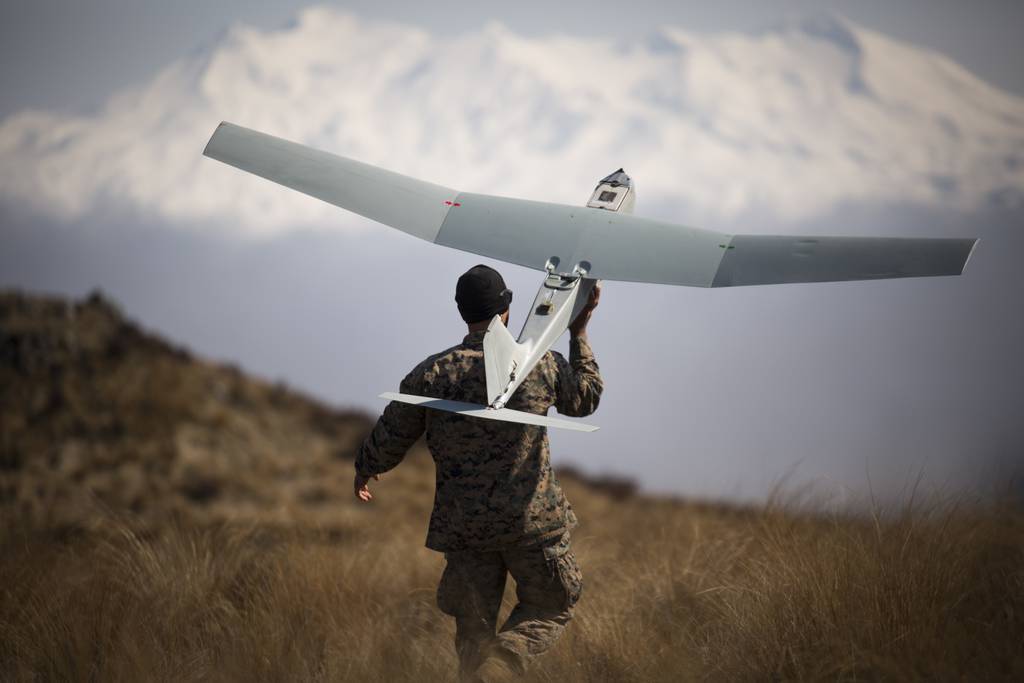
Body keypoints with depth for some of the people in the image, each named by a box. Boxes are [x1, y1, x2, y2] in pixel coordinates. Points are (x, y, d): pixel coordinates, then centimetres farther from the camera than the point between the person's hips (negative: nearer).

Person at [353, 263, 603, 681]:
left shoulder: (431, 374, -3)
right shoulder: (540, 364, -5)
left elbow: (388, 442, 4)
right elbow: (585, 399, 15)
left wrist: (363, 469, 25)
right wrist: (579, 334, 24)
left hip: (463, 526, 2)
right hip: (532, 520, -1)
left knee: (474, 631, 14)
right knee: (551, 606, 15)